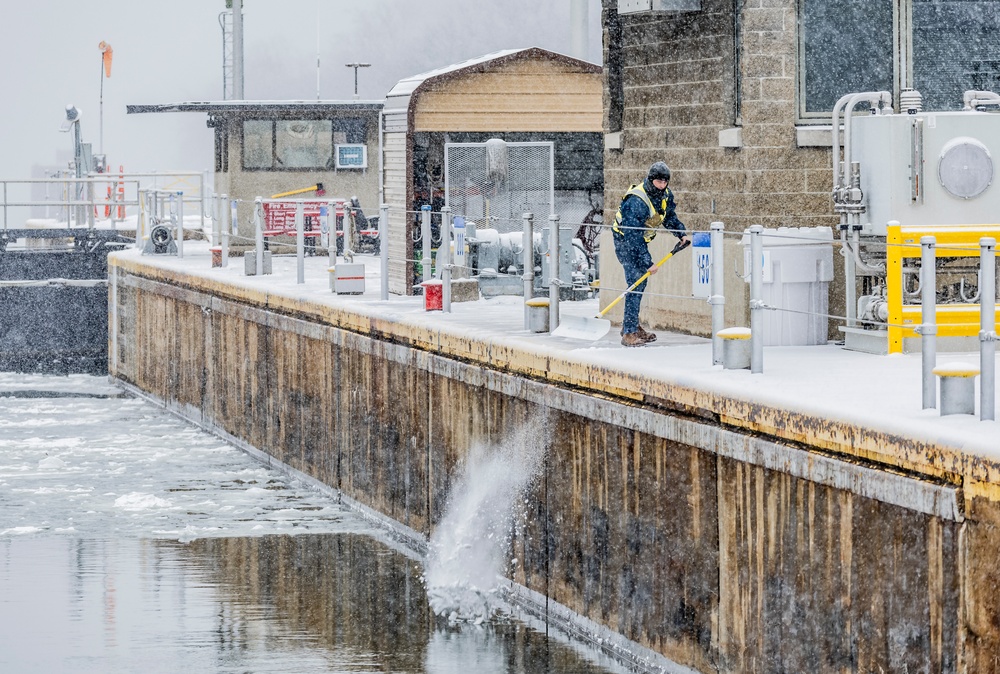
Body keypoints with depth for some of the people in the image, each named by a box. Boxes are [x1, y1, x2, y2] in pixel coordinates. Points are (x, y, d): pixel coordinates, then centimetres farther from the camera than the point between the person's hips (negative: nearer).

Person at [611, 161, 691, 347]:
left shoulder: (665, 195, -5)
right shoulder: (637, 202, -32)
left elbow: (670, 217, 16)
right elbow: (633, 236, -33)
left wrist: (682, 234, 1)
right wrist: (647, 262, -32)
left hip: (640, 240, 9)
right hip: (625, 241, -9)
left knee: (641, 282, 13)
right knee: (635, 283, -16)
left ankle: (631, 325, 27)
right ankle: (629, 333, -17)